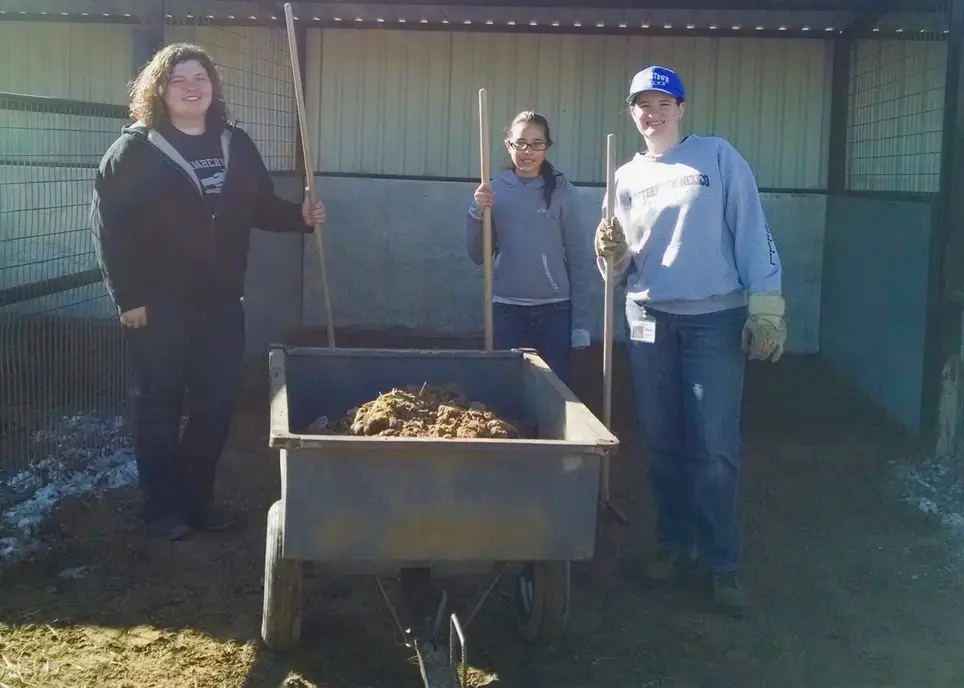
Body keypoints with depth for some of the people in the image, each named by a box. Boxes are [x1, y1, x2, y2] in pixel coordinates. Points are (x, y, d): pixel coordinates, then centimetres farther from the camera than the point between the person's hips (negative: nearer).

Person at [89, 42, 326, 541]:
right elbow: (109, 224, -9)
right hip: (158, 304, -4)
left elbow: (261, 208, 14)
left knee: (216, 404, 9)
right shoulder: (136, 148, -6)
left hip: (221, 302, 4)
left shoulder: (237, 145, 7)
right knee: (160, 405, 6)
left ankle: (197, 499, 25)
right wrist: (127, 296, -14)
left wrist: (302, 216, -6)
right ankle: (162, 508, 17)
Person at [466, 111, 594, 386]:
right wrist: (477, 213, -9)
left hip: (555, 310, -1)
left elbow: (579, 259, -2)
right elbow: (478, 256, 6)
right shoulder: (495, 190, 2)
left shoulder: (563, 191, -3)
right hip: (506, 310, 1)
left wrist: (581, 322, -4)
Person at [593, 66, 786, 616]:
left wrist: (765, 309, -12)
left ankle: (723, 563, 4)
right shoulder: (627, 176, 10)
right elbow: (625, 266, 12)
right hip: (650, 320, 4)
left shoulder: (718, 157, -1)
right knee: (662, 441, 9)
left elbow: (752, 233, -5)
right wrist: (612, 254, -12)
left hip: (715, 319, -4)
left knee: (714, 446, -6)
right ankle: (676, 546, 23)